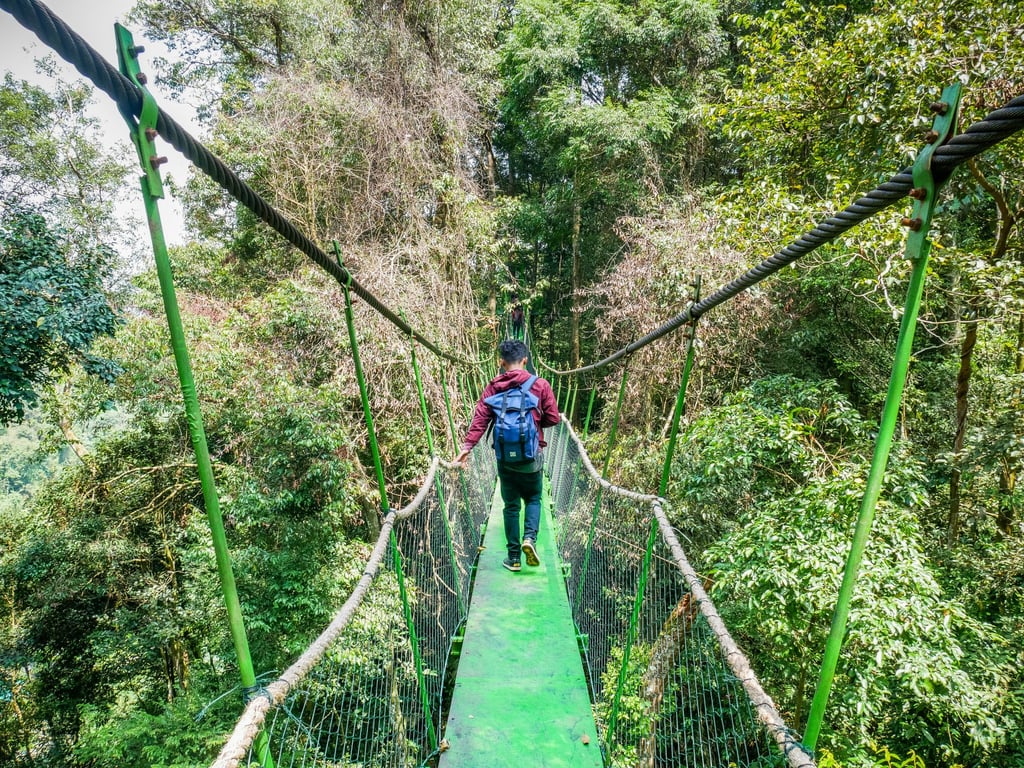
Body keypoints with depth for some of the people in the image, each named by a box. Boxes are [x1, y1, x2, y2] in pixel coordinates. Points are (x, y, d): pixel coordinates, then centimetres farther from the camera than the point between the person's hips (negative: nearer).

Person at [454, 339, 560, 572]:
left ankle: (514, 557, 15)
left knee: (511, 505, 13)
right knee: (533, 499, 19)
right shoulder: (540, 385, -3)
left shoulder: (494, 387, -1)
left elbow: (480, 417, -11)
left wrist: (468, 445, -15)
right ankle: (530, 537, -5)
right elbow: (553, 418, -2)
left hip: (505, 456, 1)